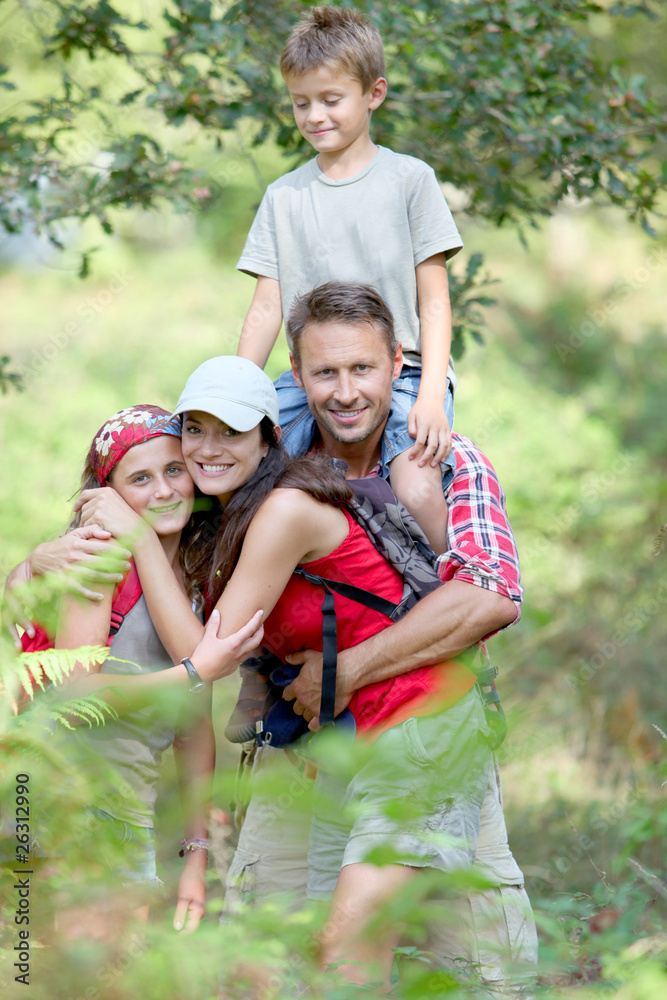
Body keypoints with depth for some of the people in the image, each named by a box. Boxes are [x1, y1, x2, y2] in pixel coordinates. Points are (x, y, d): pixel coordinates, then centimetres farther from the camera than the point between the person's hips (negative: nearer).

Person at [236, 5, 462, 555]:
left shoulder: (409, 179, 3)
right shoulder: (283, 196, 13)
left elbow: (434, 301, 0)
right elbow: (267, 309, 11)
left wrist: (431, 395, -13)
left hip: (403, 370, -4)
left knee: (417, 492, -31)